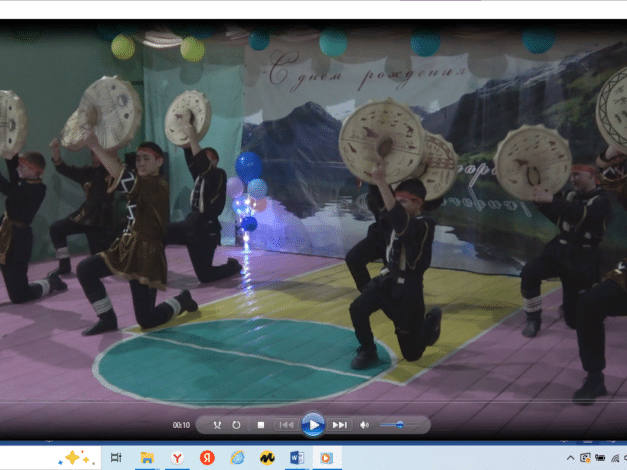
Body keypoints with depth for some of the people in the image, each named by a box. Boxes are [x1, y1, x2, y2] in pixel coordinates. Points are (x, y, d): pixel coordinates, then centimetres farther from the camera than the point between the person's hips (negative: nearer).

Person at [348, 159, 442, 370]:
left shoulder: (423, 226, -24)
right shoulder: (398, 219, 1)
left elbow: (399, 218, -45)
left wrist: (380, 180, -54)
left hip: (408, 288, -6)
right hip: (387, 278, 6)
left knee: (411, 353, 7)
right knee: (357, 309, -24)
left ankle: (432, 320, 37)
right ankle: (367, 351, 2)